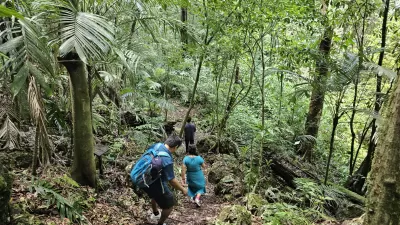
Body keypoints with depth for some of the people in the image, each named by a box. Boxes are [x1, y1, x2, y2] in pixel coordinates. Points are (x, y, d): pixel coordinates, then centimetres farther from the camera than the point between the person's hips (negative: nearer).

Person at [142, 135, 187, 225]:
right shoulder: (167, 160, -32)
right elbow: (171, 180, -24)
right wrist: (182, 189, -8)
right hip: (155, 184, -9)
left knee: (155, 196, 38)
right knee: (169, 205, 14)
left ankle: (155, 214, 63)